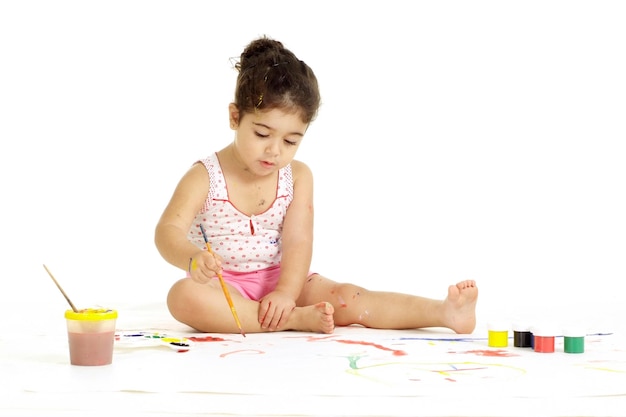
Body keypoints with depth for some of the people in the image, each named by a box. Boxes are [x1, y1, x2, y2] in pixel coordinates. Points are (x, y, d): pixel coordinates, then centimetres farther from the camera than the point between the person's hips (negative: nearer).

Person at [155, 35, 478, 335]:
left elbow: (298, 242, -12)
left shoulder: (298, 177, -3)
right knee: (183, 296, -36)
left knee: (347, 299, -21)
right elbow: (169, 230, -20)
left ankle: (445, 312, -31)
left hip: (281, 279, 2)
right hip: (225, 287, -2)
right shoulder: (204, 176, -10)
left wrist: (286, 292, -30)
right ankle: (296, 320, -38)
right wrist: (192, 259, -45)